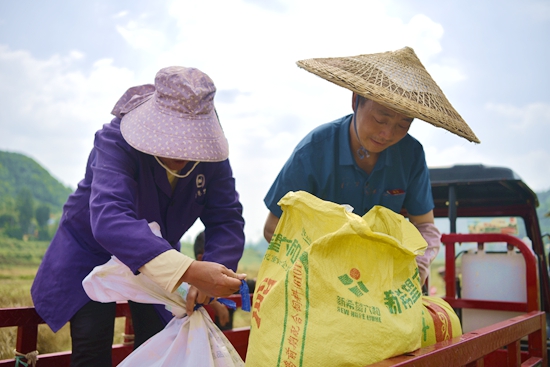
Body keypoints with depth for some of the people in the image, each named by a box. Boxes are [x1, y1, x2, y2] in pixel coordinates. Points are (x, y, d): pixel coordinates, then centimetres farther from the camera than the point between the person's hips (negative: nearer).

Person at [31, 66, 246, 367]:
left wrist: (212, 270, -45)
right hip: (92, 253, -3)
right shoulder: (116, 140, -34)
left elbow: (227, 220, -22)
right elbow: (109, 218, -50)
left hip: (159, 260, 4)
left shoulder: (210, 154, -20)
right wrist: (188, 271, -63)